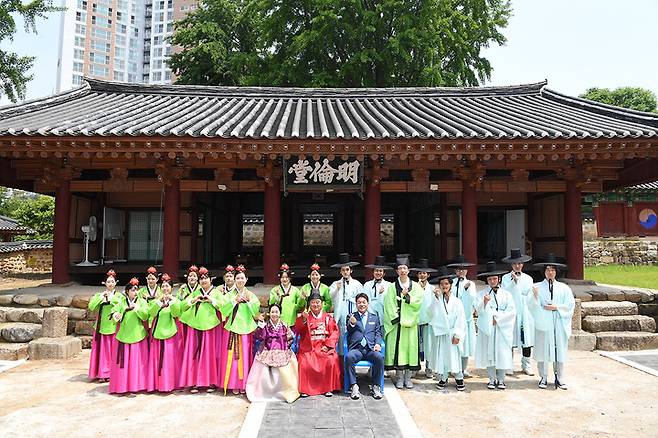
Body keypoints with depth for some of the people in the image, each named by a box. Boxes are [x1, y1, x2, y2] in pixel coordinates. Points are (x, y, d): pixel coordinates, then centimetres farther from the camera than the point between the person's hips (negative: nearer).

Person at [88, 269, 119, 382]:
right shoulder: (99, 295, 10)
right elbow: (91, 307, -7)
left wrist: (112, 298, -19)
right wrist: (101, 297, -14)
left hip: (114, 326, -1)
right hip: (102, 326, 1)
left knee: (113, 350, 0)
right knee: (102, 350, 1)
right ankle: (102, 373, 8)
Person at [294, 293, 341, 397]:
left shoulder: (327, 317, 14)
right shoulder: (304, 317, 14)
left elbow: (335, 332, 5)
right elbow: (297, 330, -2)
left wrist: (328, 345, -9)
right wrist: (303, 319, -19)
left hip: (324, 348, 0)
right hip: (308, 348, 0)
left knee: (331, 361, -25)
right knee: (304, 363, -26)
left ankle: (328, 388, -9)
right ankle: (305, 389, -11)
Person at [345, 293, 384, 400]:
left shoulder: (374, 317, 21)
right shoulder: (351, 317, 15)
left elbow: (378, 333, 16)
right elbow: (349, 333, 4)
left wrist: (378, 343, -5)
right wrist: (351, 324, -18)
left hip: (370, 348, 1)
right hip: (356, 348, -1)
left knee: (379, 357, -30)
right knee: (349, 357, -33)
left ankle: (376, 386, -15)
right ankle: (354, 386, -21)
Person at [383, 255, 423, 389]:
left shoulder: (415, 286, 7)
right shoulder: (392, 287, 4)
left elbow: (418, 302, -4)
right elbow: (389, 305, -2)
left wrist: (407, 295, -16)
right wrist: (397, 318, -10)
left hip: (411, 322, 1)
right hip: (396, 322, -1)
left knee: (410, 347, 2)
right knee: (397, 348, -1)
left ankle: (408, 378, 13)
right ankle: (400, 378, 9)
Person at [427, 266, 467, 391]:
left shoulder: (456, 301, 0)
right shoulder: (436, 299, 0)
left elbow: (460, 318, -1)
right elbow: (430, 313, -13)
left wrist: (457, 334, -8)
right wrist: (435, 297, -19)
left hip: (452, 333, -1)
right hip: (439, 332, 1)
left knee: (454, 355, 3)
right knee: (440, 356, 6)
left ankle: (459, 378, 20)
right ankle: (442, 378, 20)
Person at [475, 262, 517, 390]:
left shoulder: (506, 294, 6)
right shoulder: (482, 294, 2)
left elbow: (512, 311, -2)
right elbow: (478, 310, -10)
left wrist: (497, 317, -10)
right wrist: (484, 302, -29)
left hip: (502, 328, 1)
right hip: (487, 328, 0)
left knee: (502, 353, 1)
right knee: (489, 353, 2)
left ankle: (501, 379, 14)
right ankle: (492, 379, 14)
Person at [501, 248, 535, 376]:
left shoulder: (528, 278, 11)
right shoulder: (506, 278, 4)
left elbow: (529, 296, 4)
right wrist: (513, 280, -12)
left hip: (525, 313, 2)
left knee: (527, 339, 3)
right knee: (510, 340, -1)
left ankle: (526, 365, 14)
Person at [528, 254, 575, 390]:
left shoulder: (564, 288, 6)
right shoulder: (537, 287, 1)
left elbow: (570, 304, 1)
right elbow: (532, 306, -4)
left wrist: (556, 307, -10)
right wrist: (535, 296, -22)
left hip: (559, 324, 1)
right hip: (543, 323, -1)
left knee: (559, 350, 5)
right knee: (543, 351, 3)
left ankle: (559, 378, 18)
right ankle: (543, 378, 15)